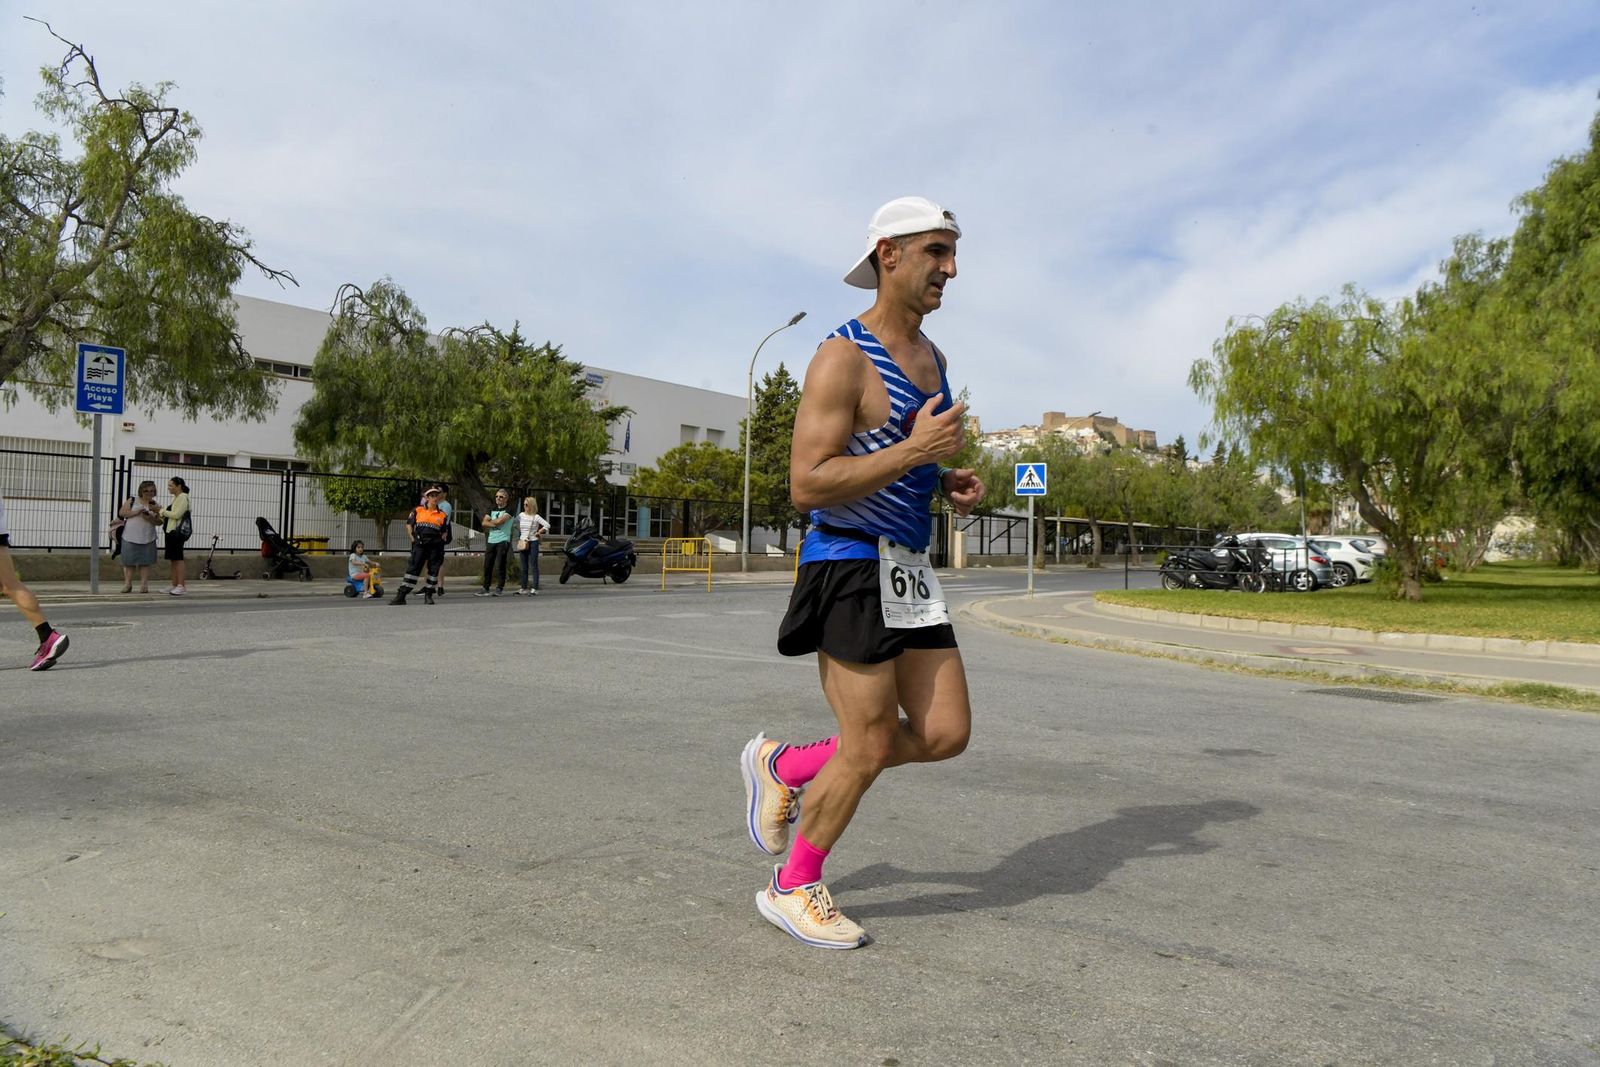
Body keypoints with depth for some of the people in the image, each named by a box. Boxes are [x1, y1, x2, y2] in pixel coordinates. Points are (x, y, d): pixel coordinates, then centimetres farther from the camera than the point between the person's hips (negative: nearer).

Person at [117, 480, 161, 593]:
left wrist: (149, 518, -17)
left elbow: (159, 522, 2)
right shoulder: (132, 501, 8)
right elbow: (121, 512, 0)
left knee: (145, 562, 0)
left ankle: (144, 584, 3)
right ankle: (127, 584, 6)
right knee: (129, 562, 1)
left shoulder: (155, 505, 8)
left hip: (147, 539, 0)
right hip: (130, 537, 0)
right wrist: (135, 512, -13)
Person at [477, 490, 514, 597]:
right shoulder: (492, 509, 17)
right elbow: (484, 523, 6)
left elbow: (499, 520, -16)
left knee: (501, 566, -4)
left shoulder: (509, 510, -2)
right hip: (491, 540, 6)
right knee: (487, 566, 4)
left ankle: (500, 589, 2)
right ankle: (485, 589, 9)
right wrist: (495, 524, -9)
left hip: (503, 541, -6)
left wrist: (491, 521, 3)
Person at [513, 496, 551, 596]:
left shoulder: (536, 517, -9)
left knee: (534, 566, -4)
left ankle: (535, 589, -3)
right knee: (524, 568, 9)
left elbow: (547, 525, -17)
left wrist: (538, 533, -9)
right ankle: (524, 588, 14)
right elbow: (517, 526, 21)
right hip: (522, 543, 5)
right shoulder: (521, 516, 7)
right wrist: (518, 538, 13)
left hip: (533, 543, -5)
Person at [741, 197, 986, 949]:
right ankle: (792, 890, 22)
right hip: (850, 567, -9)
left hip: (908, 570, 9)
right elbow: (807, 486, -20)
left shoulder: (931, 357, 15)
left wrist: (950, 483, 7)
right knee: (868, 749, -2)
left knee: (945, 734, 7)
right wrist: (915, 450, -23)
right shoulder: (843, 358, -14)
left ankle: (783, 767, 23)